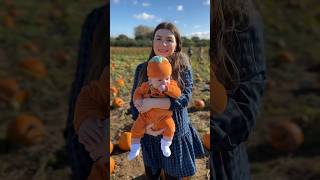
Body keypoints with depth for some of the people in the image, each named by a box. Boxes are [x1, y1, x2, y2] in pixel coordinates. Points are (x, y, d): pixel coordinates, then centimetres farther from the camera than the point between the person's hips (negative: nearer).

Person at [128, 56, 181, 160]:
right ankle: (135, 149, 22)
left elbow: (177, 93, -32)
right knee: (136, 129, 0)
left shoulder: (171, 85, -17)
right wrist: (137, 100, -19)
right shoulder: (146, 86, -15)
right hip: (146, 114, 1)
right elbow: (138, 92, 0)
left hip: (163, 116, -1)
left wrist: (167, 88, -44)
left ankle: (165, 145, 7)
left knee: (170, 127, -21)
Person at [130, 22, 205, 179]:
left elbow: (185, 98, -23)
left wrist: (151, 102, -30)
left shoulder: (184, 68, -10)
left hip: (176, 134, -2)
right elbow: (134, 102, -3)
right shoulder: (142, 69, -5)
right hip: (149, 134, 2)